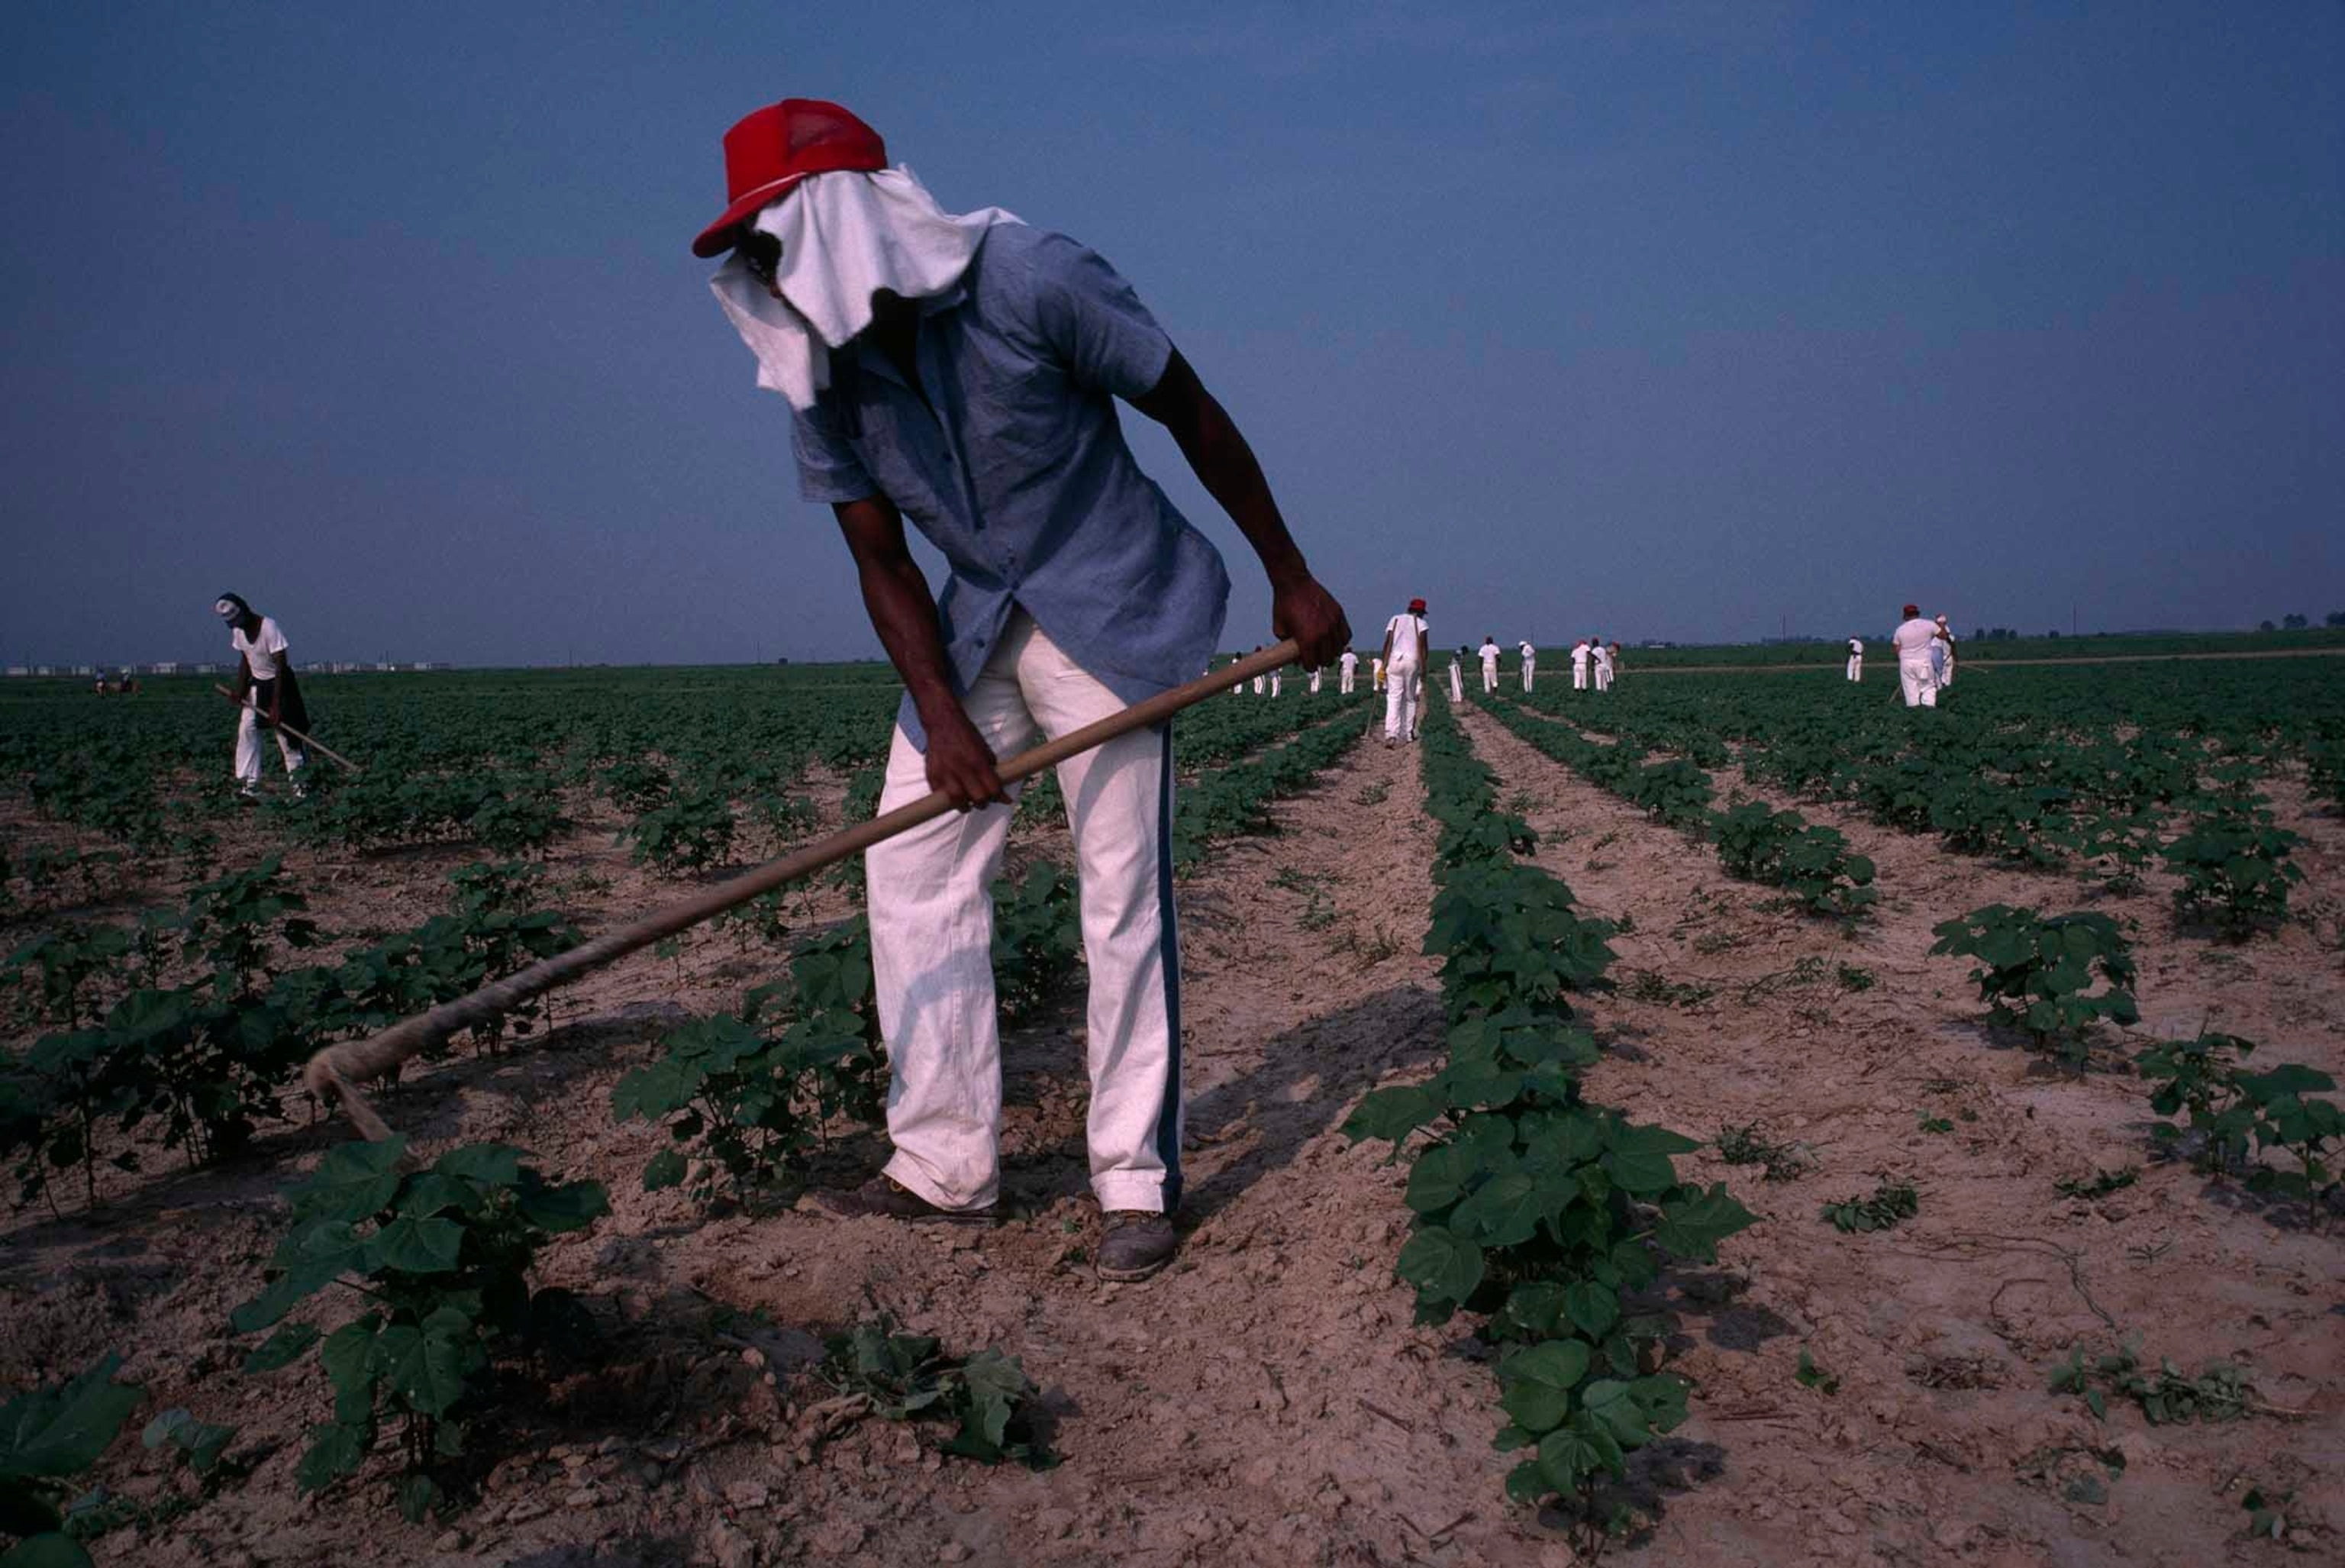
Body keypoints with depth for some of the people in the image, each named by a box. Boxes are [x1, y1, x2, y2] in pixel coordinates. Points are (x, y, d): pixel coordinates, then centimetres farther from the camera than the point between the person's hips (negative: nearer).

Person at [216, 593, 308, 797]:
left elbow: (280, 667, -25)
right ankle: (250, 786, -5)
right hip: (256, 683, 6)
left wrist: (276, 704, -28)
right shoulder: (238, 631, -3)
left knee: (283, 731, -5)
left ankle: (297, 783, 9)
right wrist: (240, 688, -7)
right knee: (247, 729, -5)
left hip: (279, 682, -6)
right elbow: (245, 660, 10)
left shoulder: (269, 628, -25)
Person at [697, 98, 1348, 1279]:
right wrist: (944, 719, -14)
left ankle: (1136, 1181, 5)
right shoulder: (817, 379, -4)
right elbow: (883, 564, -1)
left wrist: (1291, 580, -5)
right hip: (976, 623, 6)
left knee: (1124, 891, -7)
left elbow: (1193, 417, -10)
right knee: (910, 870, 0)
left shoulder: (1030, 281, -20)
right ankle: (944, 1168, 11)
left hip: (1108, 612, -5)